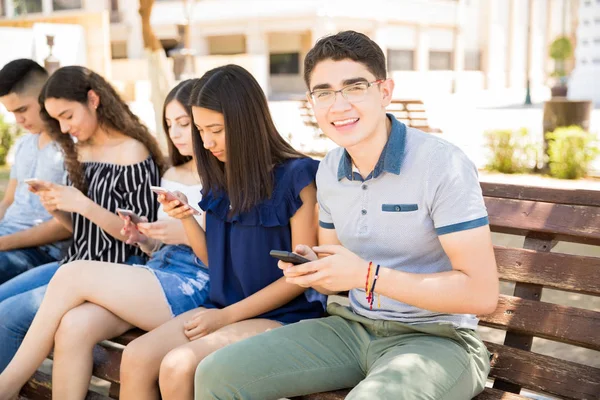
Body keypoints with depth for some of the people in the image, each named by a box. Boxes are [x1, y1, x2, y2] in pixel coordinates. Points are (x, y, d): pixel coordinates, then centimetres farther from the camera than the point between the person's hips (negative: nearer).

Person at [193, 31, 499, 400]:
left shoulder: (443, 165, -16)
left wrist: (367, 275, -23)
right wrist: (311, 269, -8)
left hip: (436, 338, -6)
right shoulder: (329, 170, 6)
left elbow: (482, 293, -20)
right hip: (354, 326, 6)